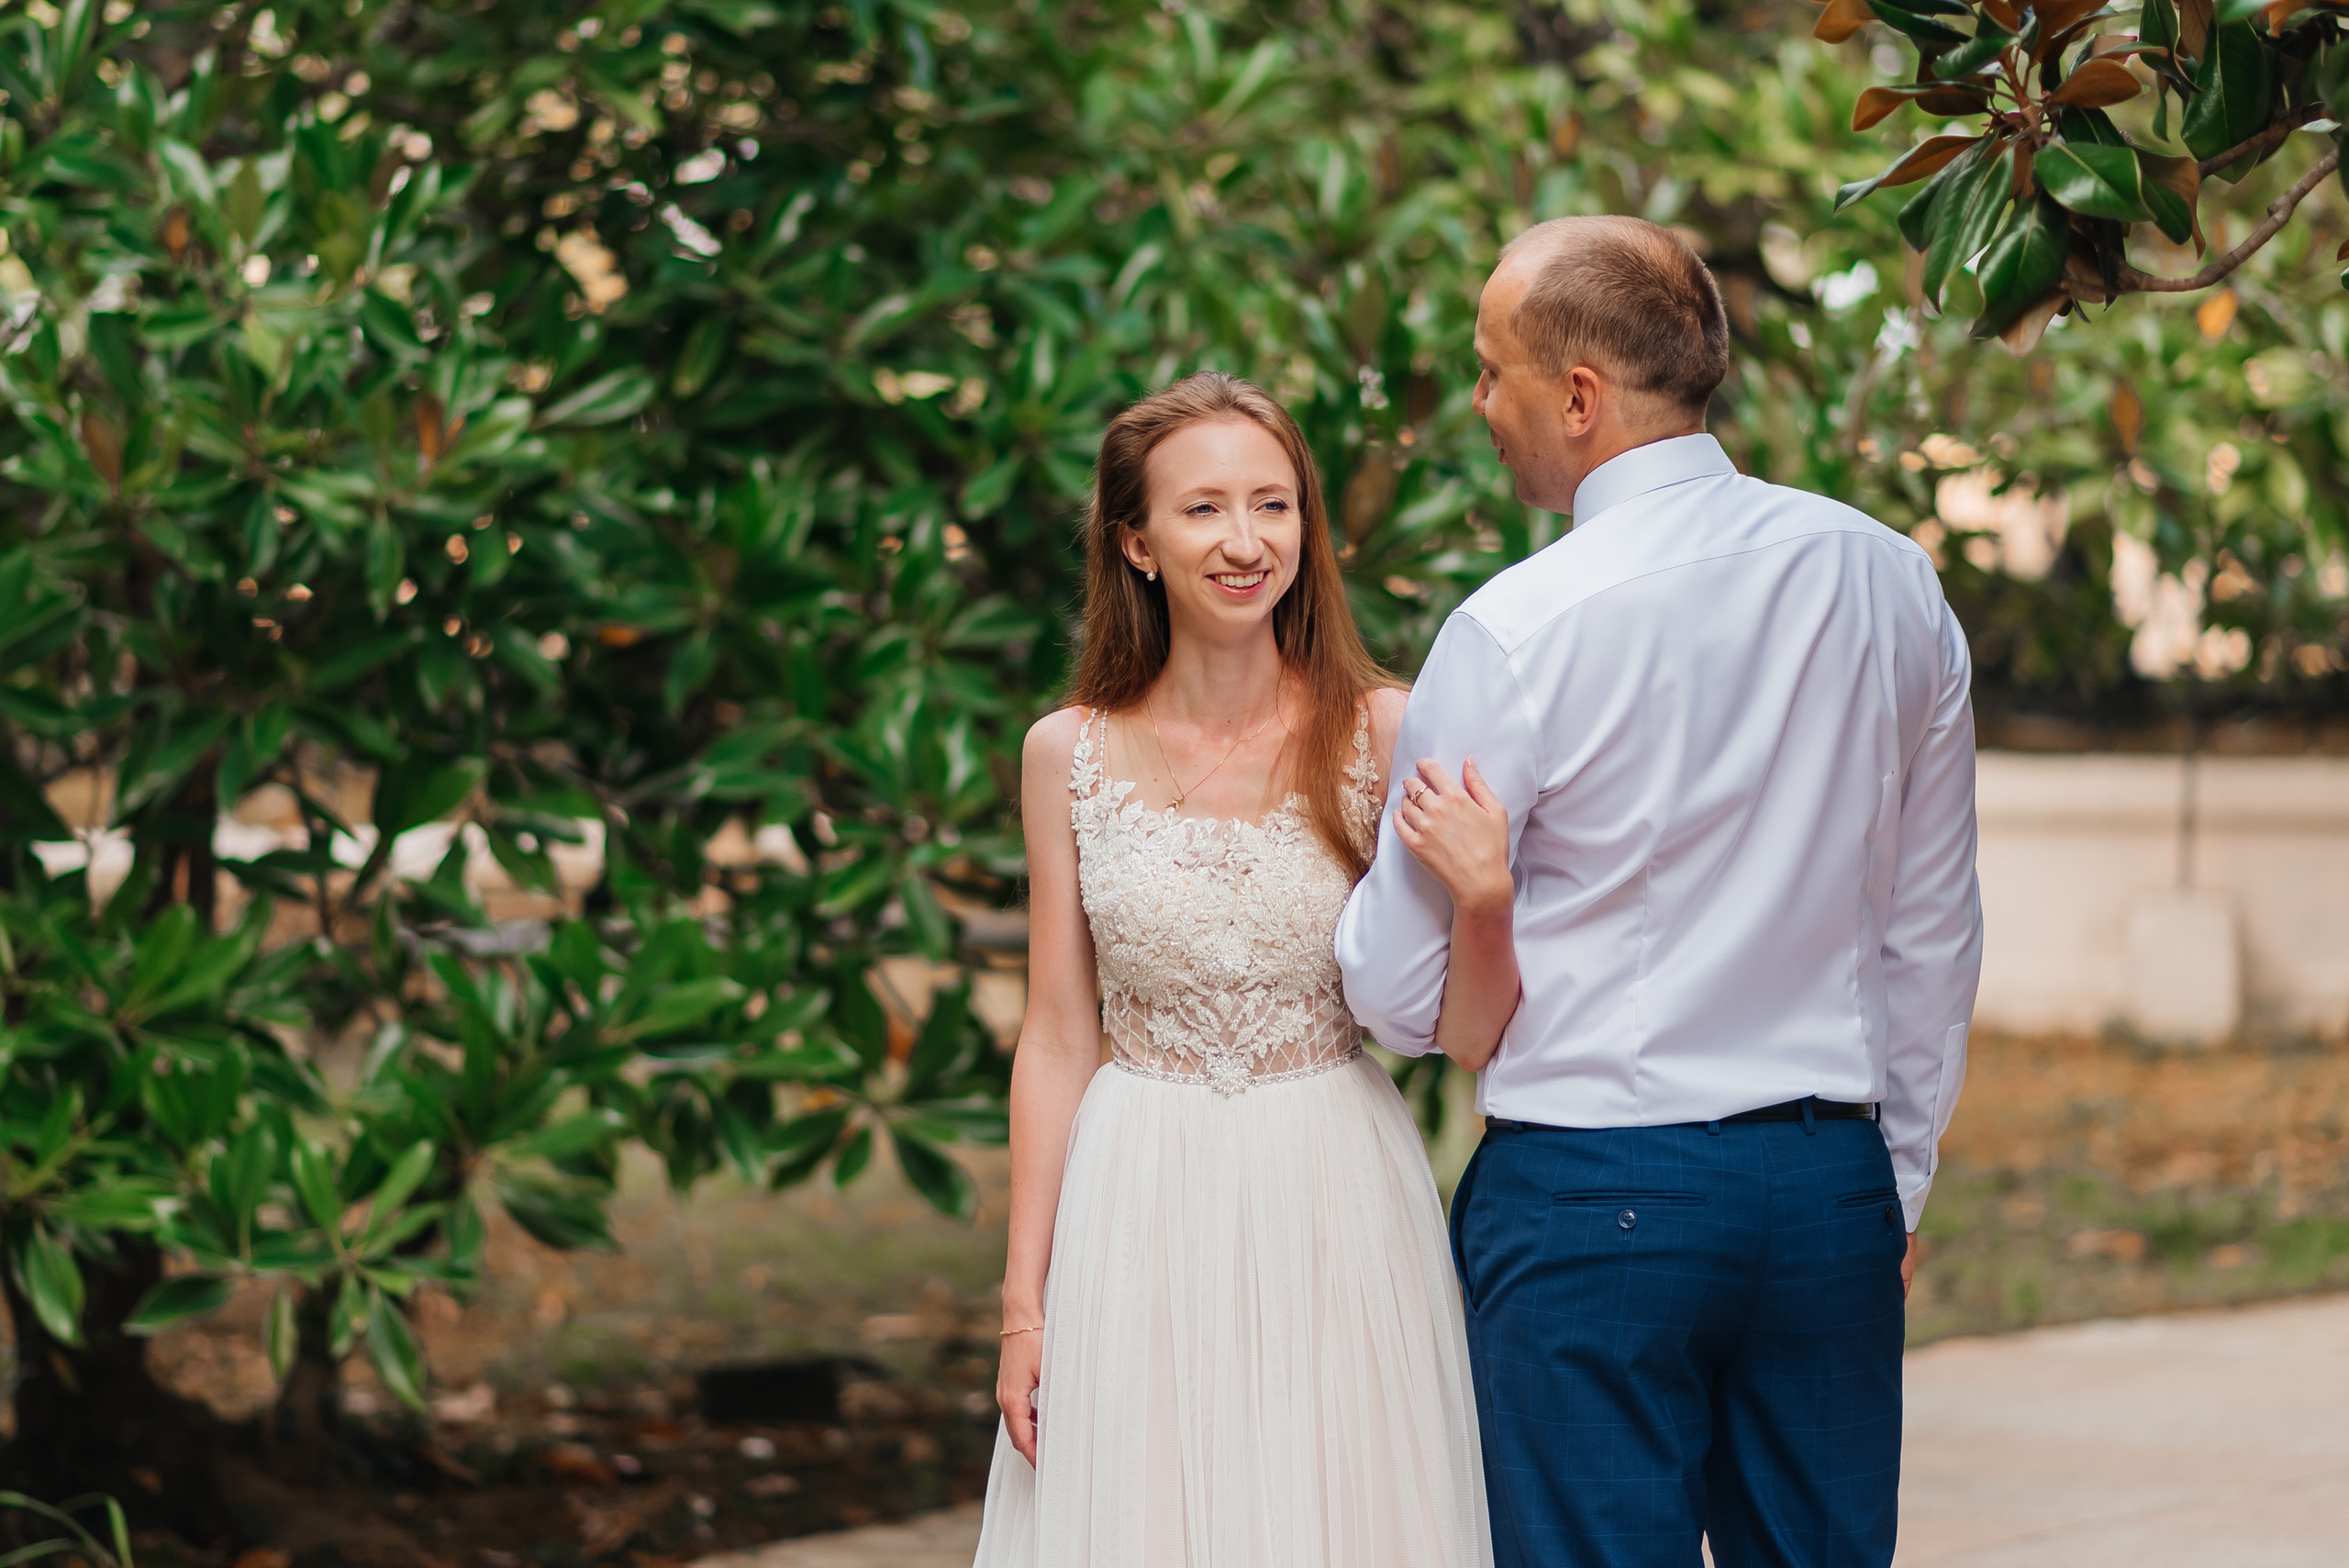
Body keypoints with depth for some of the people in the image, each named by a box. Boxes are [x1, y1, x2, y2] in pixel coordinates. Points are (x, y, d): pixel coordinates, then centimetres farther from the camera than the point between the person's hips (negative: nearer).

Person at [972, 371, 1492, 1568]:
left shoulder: (1382, 736, -4)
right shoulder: (1070, 756, 0)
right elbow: (1057, 1043, 5)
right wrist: (1023, 1305, 3)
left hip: (1338, 1209, -1)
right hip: (1141, 1221, 1)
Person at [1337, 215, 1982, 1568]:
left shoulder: (1517, 632, -11)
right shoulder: (1892, 583, 4)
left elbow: (1398, 995, -5)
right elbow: (1934, 935, 12)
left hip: (1592, 1194, -5)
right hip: (1834, 1184, 5)